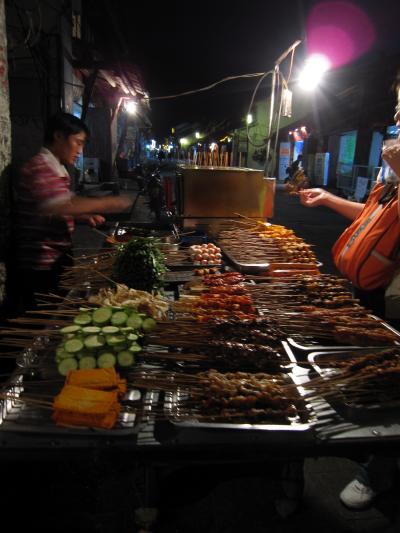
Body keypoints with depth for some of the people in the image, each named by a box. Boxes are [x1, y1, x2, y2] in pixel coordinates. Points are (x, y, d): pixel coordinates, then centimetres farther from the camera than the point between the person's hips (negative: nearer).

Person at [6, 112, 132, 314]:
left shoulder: (57, 170, 16)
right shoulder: (39, 168, -17)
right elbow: (60, 206, -32)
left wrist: (84, 217, 8)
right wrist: (107, 203, -25)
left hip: (56, 263, 10)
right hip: (39, 268, -9)